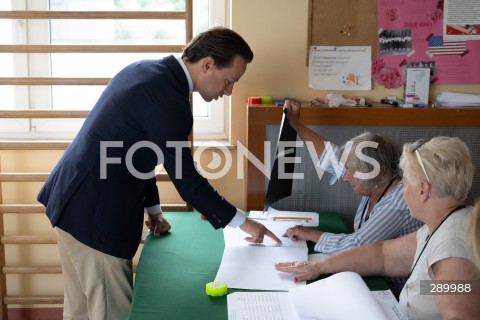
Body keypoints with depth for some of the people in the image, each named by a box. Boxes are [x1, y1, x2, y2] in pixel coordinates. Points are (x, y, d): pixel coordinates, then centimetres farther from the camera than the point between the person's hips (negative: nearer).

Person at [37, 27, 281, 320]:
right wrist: (241, 221, -4)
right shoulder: (168, 98, -22)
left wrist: (152, 208, 17)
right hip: (95, 213, -10)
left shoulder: (148, 70, 8)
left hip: (75, 199, 10)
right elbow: (186, 179, -16)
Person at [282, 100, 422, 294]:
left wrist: (311, 234, -15)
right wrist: (295, 124, 6)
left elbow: (356, 246, -28)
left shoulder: (399, 202, -27)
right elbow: (332, 156, 5)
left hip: (394, 291, -7)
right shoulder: (374, 184, -2)